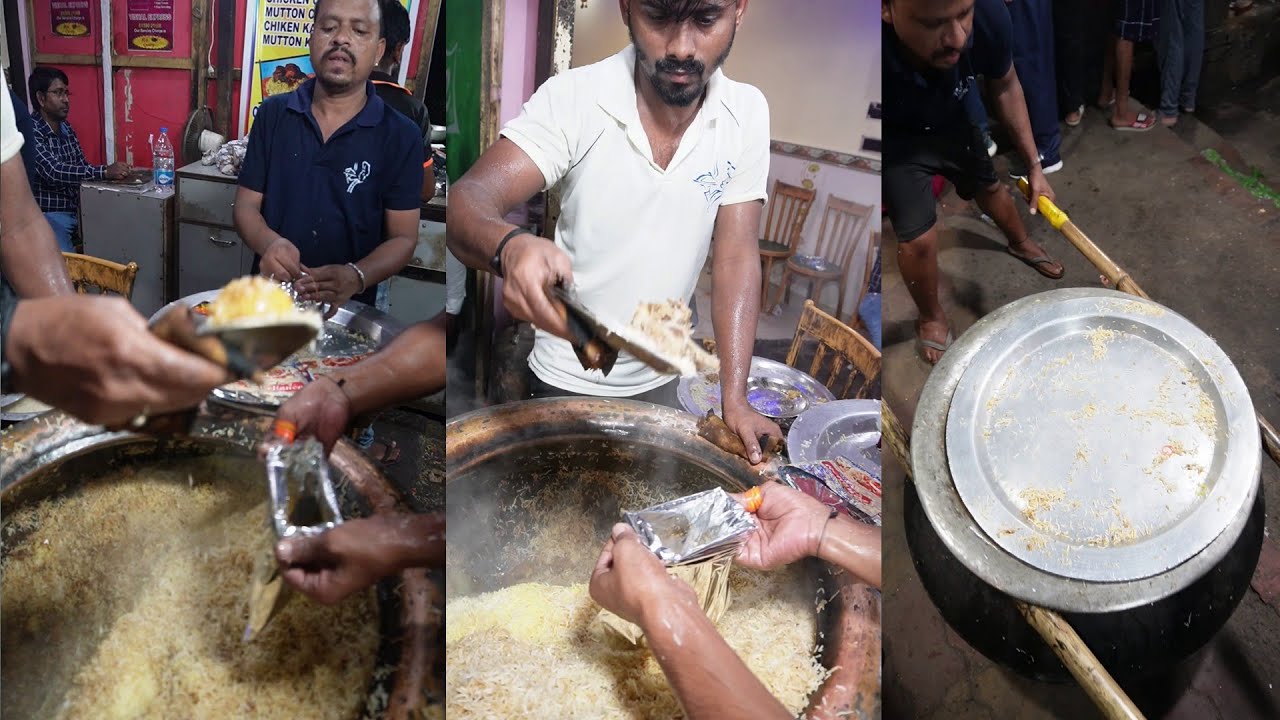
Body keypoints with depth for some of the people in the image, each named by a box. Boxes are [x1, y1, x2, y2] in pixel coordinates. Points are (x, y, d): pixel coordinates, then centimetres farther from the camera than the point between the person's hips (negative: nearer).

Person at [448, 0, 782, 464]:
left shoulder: (747, 113, -11)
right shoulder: (573, 97, -19)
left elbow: (736, 254, -9)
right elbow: (469, 199, -28)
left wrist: (735, 400, -15)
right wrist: (510, 248, -52)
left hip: (661, 381, 3)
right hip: (566, 380, -2)